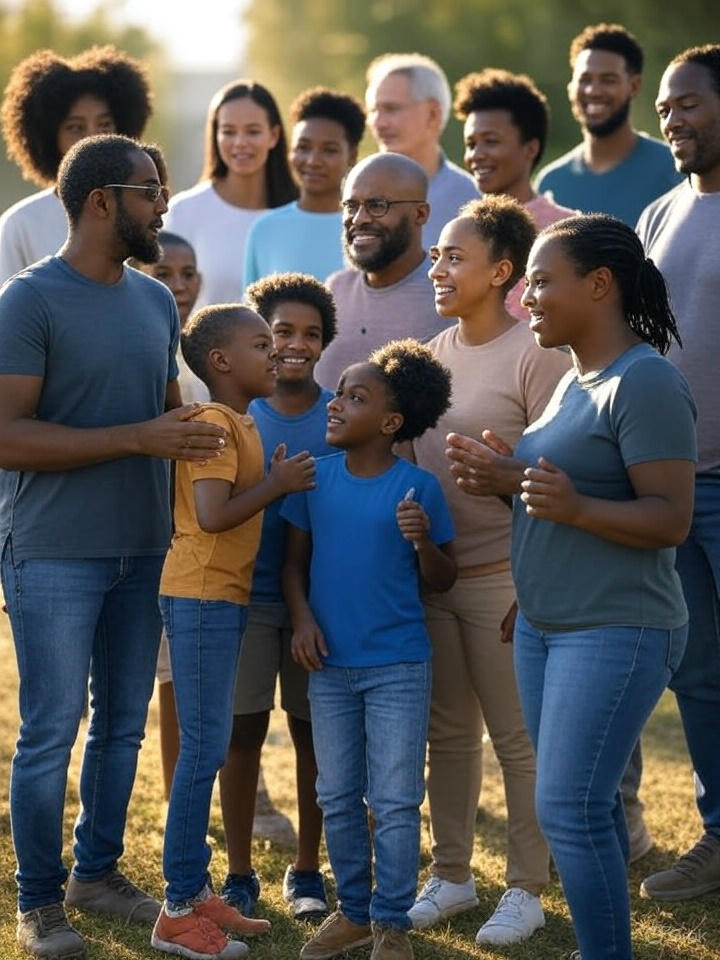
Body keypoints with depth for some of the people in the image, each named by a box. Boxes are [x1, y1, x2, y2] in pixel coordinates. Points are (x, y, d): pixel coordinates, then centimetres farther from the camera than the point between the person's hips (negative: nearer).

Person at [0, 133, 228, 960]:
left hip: (143, 549, 7)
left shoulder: (156, 301, 10)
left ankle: (97, 871, 27)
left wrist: (196, 435, 0)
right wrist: (140, 438, -22)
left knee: (123, 723, 12)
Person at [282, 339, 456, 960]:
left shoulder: (418, 487, -7)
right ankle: (353, 910, 26)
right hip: (330, 664, 4)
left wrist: (424, 541, -20)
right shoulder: (316, 477, 1)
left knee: (395, 802, 0)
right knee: (338, 797, 12)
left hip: (398, 668, -3)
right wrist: (302, 619, -7)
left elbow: (442, 581, -1)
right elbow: (295, 559, 8)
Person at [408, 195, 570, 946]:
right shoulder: (434, 354, 10)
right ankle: (450, 874, 25)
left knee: (517, 737, 1)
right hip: (430, 572, 7)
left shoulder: (534, 356, -11)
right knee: (447, 733, 14)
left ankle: (525, 890, 10)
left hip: (502, 575, -7)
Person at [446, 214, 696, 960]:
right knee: (586, 804, 11)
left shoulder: (645, 382, -15)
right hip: (544, 626, 9)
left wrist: (574, 506, -32)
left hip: (617, 633, -9)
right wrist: (512, 480, 6)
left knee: (568, 809, -11)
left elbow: (670, 518, -19)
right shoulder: (574, 381, 13)